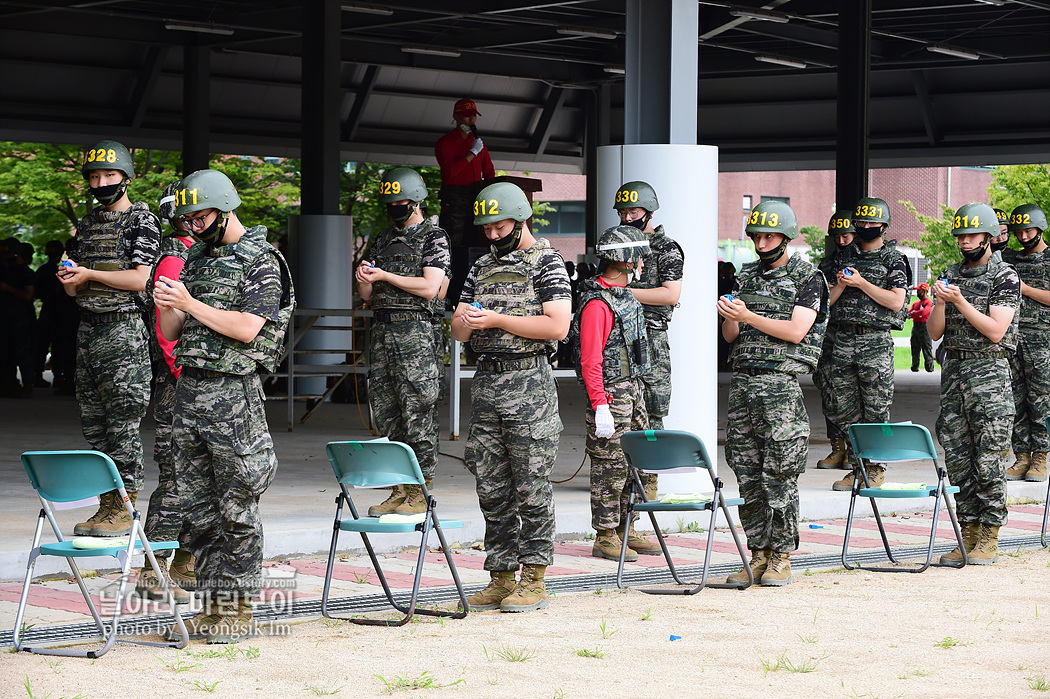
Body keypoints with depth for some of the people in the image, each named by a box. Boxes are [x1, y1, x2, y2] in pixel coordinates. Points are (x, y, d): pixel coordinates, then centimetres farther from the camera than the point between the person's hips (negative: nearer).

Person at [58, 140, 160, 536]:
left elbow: (140, 278, -12)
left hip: (124, 329, -8)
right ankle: (107, 504, 12)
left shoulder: (141, 220, -3)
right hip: (88, 327, 8)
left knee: (123, 422, -9)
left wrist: (90, 273, -14)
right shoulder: (87, 224, 18)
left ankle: (125, 507, -6)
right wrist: (69, 280, -3)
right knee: (93, 422, 7)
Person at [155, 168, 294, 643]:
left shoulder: (261, 262, -5)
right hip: (189, 387, 7)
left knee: (237, 510, -3)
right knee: (198, 509, 9)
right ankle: (212, 607, 16)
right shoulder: (196, 259, 16)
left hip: (233, 394, -7)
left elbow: (247, 328, -16)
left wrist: (190, 304, -17)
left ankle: (239, 611, 3)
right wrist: (165, 305, -6)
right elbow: (170, 333, 15)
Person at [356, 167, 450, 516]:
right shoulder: (382, 240, 20)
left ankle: (418, 494, -5)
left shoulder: (433, 237, 0)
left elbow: (429, 287, -11)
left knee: (417, 415, -7)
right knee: (385, 415, 6)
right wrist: (364, 280, -2)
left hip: (415, 333, -7)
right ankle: (398, 490, 10)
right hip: (381, 330, 7)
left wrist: (385, 276, -9)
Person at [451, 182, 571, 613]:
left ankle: (534, 581, 1)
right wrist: (465, 322, -7)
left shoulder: (546, 262, -3)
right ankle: (501, 579, 13)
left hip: (529, 384, -7)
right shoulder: (482, 267, 17)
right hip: (486, 384, 7)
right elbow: (458, 330, 17)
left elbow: (557, 326, -14)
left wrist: (497, 319, -15)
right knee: (491, 489, 7)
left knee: (531, 488, -4)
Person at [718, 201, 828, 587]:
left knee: (779, 475, -5)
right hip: (742, 381, 6)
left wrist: (748, 316, -16)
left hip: (781, 384, -6)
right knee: (747, 475, 5)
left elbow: (796, 331, -12)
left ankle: (781, 556, 2)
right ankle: (758, 554, 11)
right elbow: (731, 336, 16)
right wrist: (730, 317, -7)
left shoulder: (808, 277, -1)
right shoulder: (747, 276, 16)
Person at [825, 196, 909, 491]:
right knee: (845, 409, 5)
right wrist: (840, 285, -4)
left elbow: (896, 302, -11)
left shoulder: (893, 260, 1)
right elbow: (828, 301, 16)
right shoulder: (846, 257, 16)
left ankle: (875, 469, 2)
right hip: (842, 340, 5)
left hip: (876, 342, -5)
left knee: (876, 409, -4)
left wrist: (861, 283, -14)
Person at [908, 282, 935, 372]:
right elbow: (909, 312, 12)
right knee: (915, 350, 8)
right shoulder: (916, 303, 21)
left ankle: (929, 367, -8)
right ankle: (914, 367, 13)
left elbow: (923, 312, -17)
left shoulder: (929, 303, -3)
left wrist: (913, 313, -4)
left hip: (924, 327, -7)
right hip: (915, 327, 7)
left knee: (927, 349, -8)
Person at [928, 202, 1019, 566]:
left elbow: (995, 331, -12)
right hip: (952, 371, 6)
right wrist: (940, 302, -6)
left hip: (989, 372, -6)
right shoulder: (951, 275, 15)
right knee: (957, 458, 5)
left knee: (989, 459, -6)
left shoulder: (1005, 277, -3)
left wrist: (960, 301, -16)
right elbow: (934, 332, 12)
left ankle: (989, 538, -2)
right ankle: (968, 534, 11)